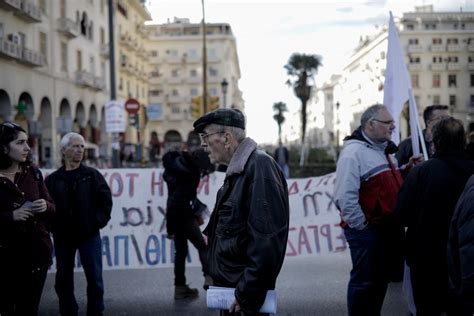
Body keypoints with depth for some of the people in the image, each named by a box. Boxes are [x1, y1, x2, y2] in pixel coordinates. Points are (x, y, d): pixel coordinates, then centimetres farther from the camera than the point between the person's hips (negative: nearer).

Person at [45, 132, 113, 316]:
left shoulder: (92, 175, 2)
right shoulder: (53, 179, 4)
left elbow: (106, 199, 0)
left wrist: (99, 222, -7)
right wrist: (53, 226, -4)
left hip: (89, 234, -1)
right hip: (63, 236, 2)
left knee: (94, 278, 0)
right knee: (63, 279, 9)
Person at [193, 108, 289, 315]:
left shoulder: (259, 167, -19)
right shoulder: (238, 169, 11)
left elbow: (266, 238, -24)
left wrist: (247, 294, -23)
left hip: (246, 292, -9)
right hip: (230, 288, 9)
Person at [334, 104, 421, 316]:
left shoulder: (383, 149, 14)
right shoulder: (354, 151, -18)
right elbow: (345, 197, -25)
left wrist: (407, 169, 7)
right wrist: (361, 226, -19)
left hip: (388, 227, 9)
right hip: (367, 230, -9)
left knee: (381, 279, 19)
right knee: (364, 281, 1)